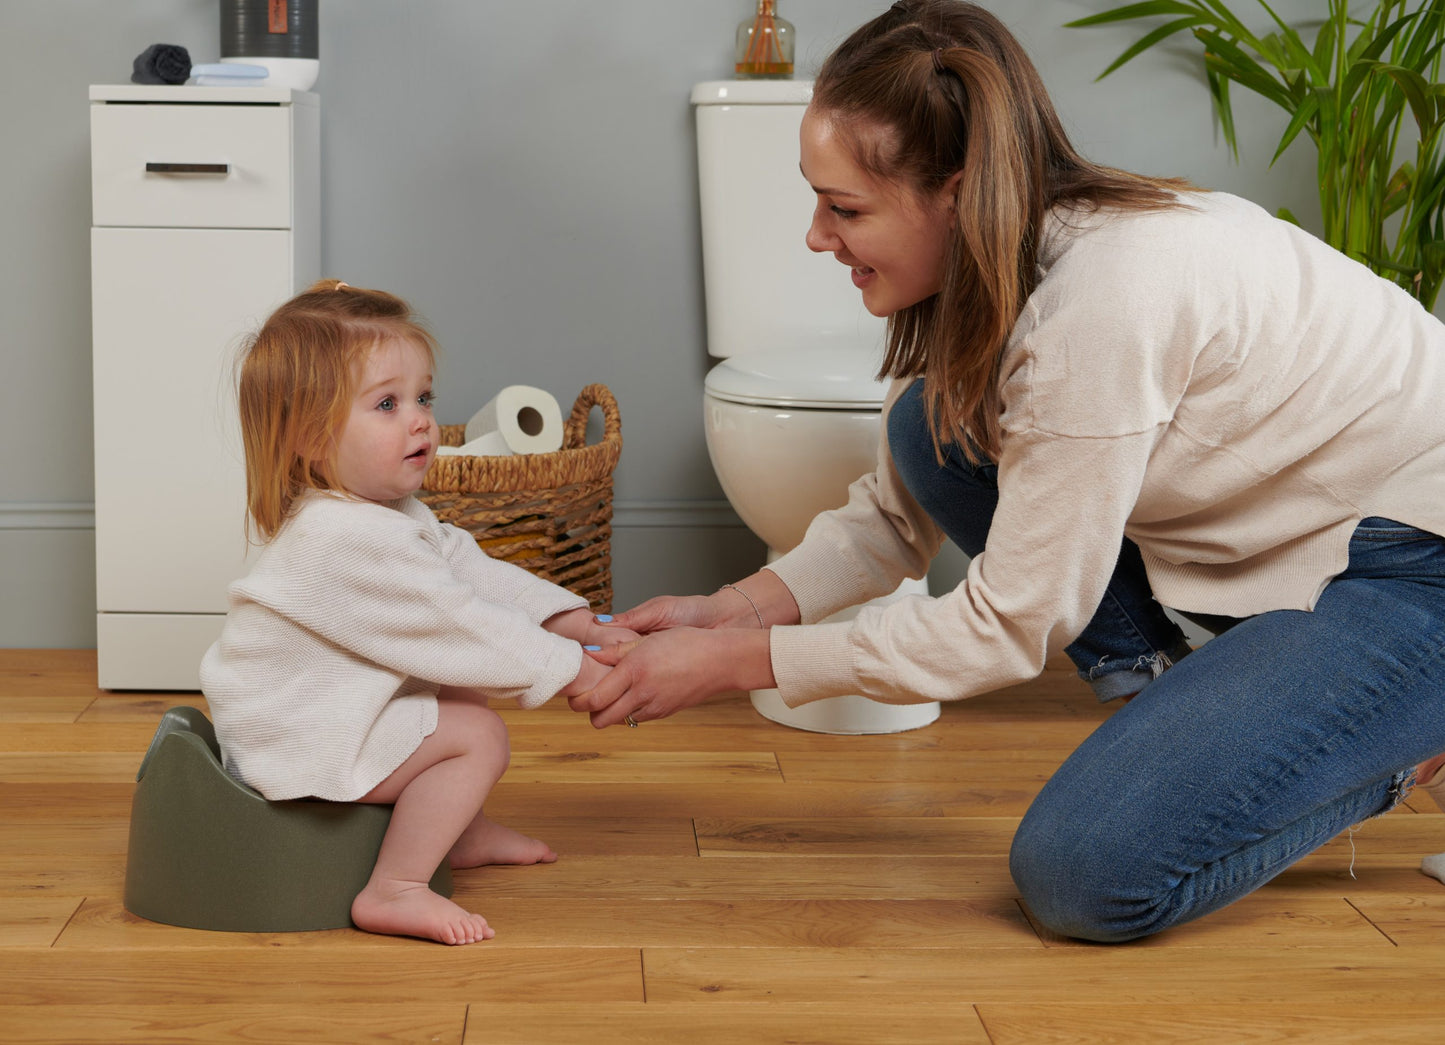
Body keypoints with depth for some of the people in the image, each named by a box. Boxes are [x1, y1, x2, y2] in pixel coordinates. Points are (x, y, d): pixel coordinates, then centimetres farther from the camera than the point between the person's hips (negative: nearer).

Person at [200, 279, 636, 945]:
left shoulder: (393, 514, 7)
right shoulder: (350, 540, -29)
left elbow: (473, 571, 7)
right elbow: (459, 625, -27)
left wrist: (576, 623, -1)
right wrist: (568, 671, -20)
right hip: (291, 744, -11)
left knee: (463, 692, 19)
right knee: (478, 736, -16)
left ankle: (456, 832, 32)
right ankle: (395, 891, -13)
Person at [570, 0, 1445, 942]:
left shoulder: (1098, 302, -31)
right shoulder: (982, 266, -3)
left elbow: (1010, 628, -24)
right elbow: (896, 521, 7)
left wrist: (732, 664, -20)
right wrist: (728, 611, -8)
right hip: (1276, 529, 9)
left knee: (1089, 876, -19)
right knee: (936, 427, -5)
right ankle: (1168, 698, 4)